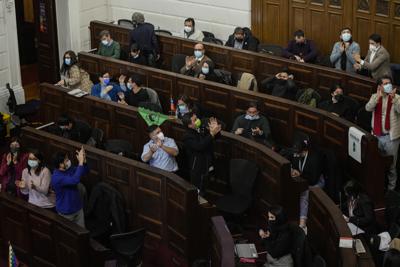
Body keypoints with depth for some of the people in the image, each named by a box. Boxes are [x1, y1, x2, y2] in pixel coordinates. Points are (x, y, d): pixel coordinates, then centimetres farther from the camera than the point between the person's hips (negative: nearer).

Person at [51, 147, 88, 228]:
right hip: (66, 212, -7)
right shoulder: (56, 177, -29)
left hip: (78, 207, 7)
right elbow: (75, 180, -41)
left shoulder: (69, 169, -4)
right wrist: (80, 162, -40)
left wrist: (84, 161, -18)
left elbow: (85, 171, 3)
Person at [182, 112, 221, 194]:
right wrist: (212, 134, -34)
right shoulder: (188, 137, -18)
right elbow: (200, 146, -32)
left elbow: (216, 137, 10)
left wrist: (215, 130, -14)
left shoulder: (203, 128, 1)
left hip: (209, 164, 7)